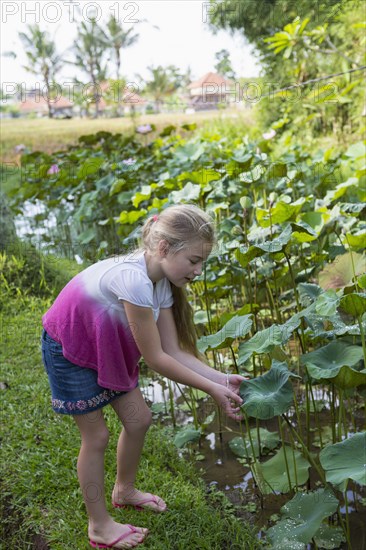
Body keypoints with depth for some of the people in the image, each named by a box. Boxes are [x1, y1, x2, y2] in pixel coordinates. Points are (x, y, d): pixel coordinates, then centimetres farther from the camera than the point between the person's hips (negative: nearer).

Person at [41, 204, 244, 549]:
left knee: (138, 419, 11)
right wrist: (211, 389, -22)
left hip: (105, 348, 8)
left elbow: (174, 351, -8)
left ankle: (124, 491, 39)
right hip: (68, 350, -8)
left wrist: (221, 378, -17)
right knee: (96, 436, 3)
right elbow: (155, 359, -28)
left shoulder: (162, 283, -9)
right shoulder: (134, 278, -36)